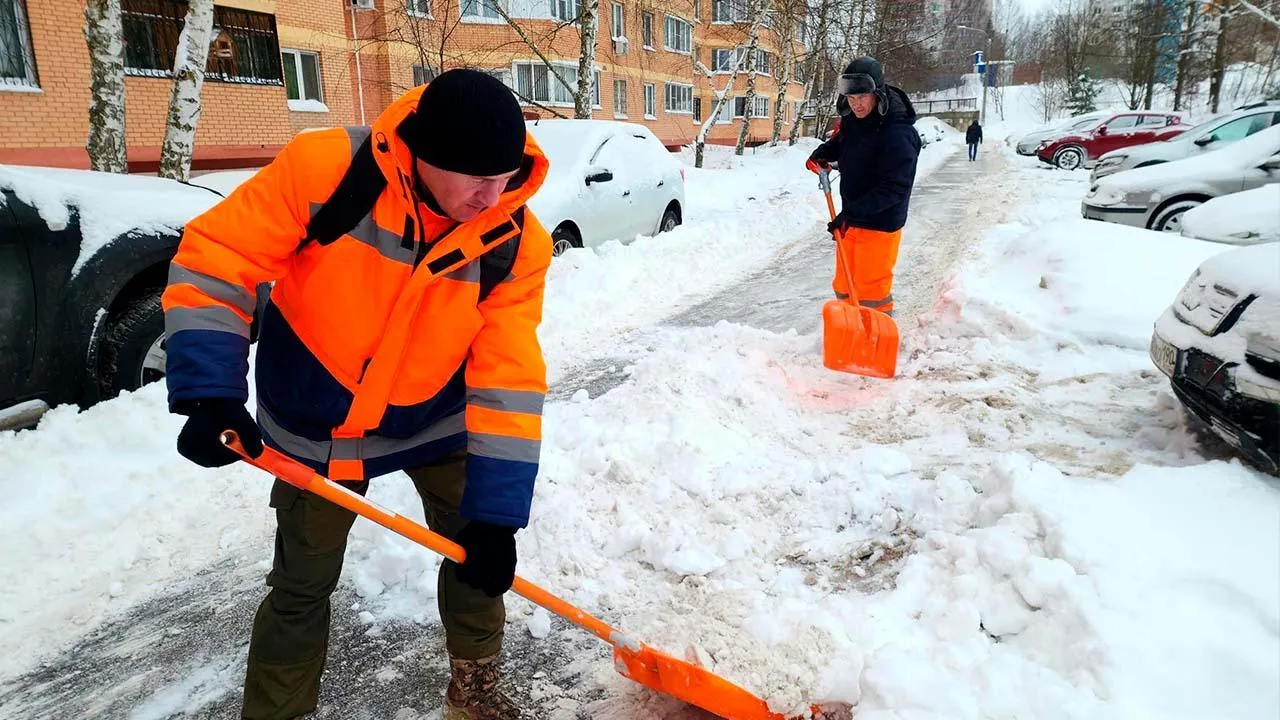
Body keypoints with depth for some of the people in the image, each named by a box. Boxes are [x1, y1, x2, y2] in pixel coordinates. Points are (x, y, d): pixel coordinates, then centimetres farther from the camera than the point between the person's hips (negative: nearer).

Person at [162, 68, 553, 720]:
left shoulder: (517, 244, -21)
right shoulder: (324, 168, -27)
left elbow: (509, 379, -22)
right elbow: (215, 259, -19)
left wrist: (496, 512, -24)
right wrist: (210, 393, -28)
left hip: (433, 418, 2)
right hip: (316, 422, -1)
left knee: (477, 545, 8)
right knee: (302, 583, 9)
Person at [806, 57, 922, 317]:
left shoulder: (898, 133, -24)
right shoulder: (852, 119, 2)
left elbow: (894, 188, -26)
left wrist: (853, 211, -31)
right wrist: (822, 154, 3)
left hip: (880, 224, -8)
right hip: (851, 219, 8)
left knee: (871, 290, -3)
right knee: (844, 286, 17)